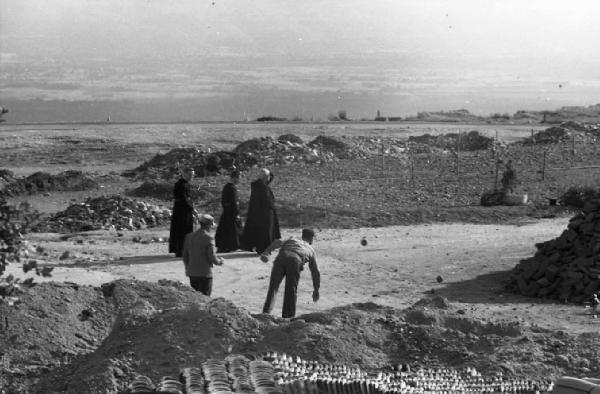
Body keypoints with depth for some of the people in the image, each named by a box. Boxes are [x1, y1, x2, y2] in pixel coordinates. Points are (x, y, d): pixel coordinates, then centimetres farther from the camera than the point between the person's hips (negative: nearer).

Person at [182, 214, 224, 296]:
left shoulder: (189, 236, 5)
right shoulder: (209, 238, -13)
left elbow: (185, 256, 11)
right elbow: (212, 258, -15)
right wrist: (219, 261, 6)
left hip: (192, 273, 6)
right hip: (205, 273, -6)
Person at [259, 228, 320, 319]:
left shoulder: (291, 239, 38)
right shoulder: (310, 250, 36)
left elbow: (278, 242, 15)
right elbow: (315, 272, 38)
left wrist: (266, 252, 2)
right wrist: (316, 289, 48)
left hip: (280, 258, 1)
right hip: (294, 261, -1)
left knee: (273, 287, 4)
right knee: (291, 290, 6)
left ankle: (266, 312, -8)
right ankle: (288, 316, -2)